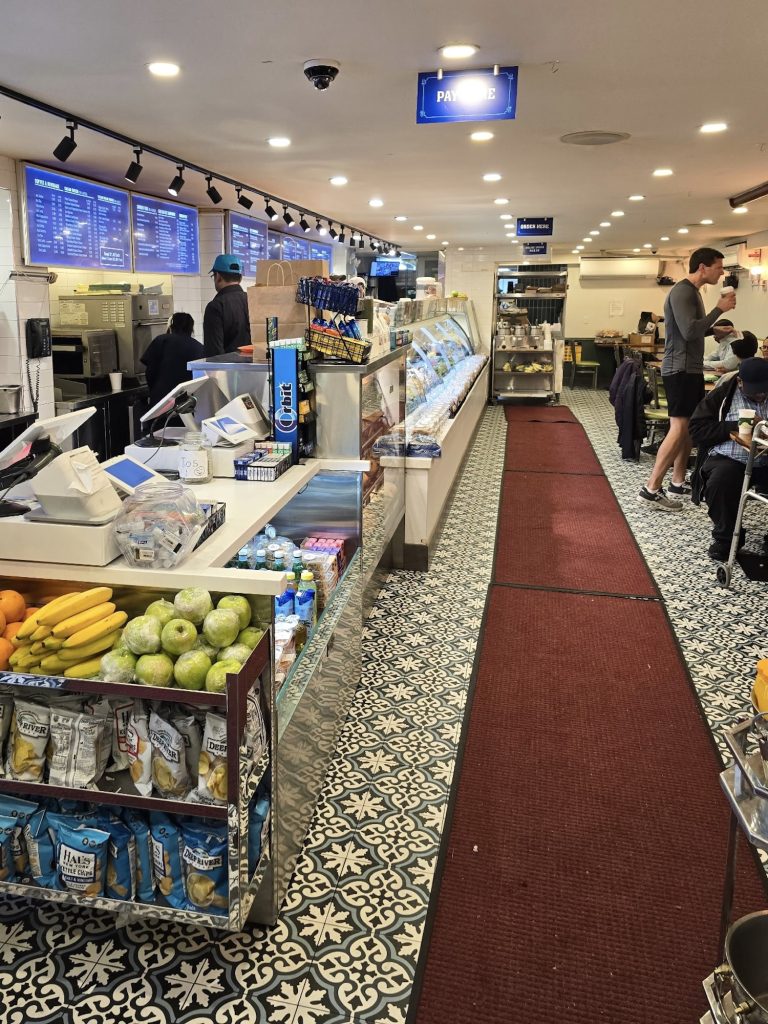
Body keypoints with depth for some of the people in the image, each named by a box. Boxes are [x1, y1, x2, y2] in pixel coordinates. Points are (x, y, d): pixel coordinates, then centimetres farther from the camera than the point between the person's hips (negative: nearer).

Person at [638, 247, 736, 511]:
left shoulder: (693, 291, 17)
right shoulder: (682, 291, -14)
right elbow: (689, 331, -24)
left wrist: (714, 330, 12)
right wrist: (719, 308, -18)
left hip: (690, 369, 10)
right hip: (680, 369, -10)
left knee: (689, 426, 12)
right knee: (679, 427, -14)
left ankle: (678, 481, 19)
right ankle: (652, 489, -15)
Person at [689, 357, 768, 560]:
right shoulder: (722, 396, 3)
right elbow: (698, 429, -5)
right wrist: (736, 426, -13)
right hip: (729, 460, -2)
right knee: (720, 481, -34)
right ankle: (726, 538, -7)